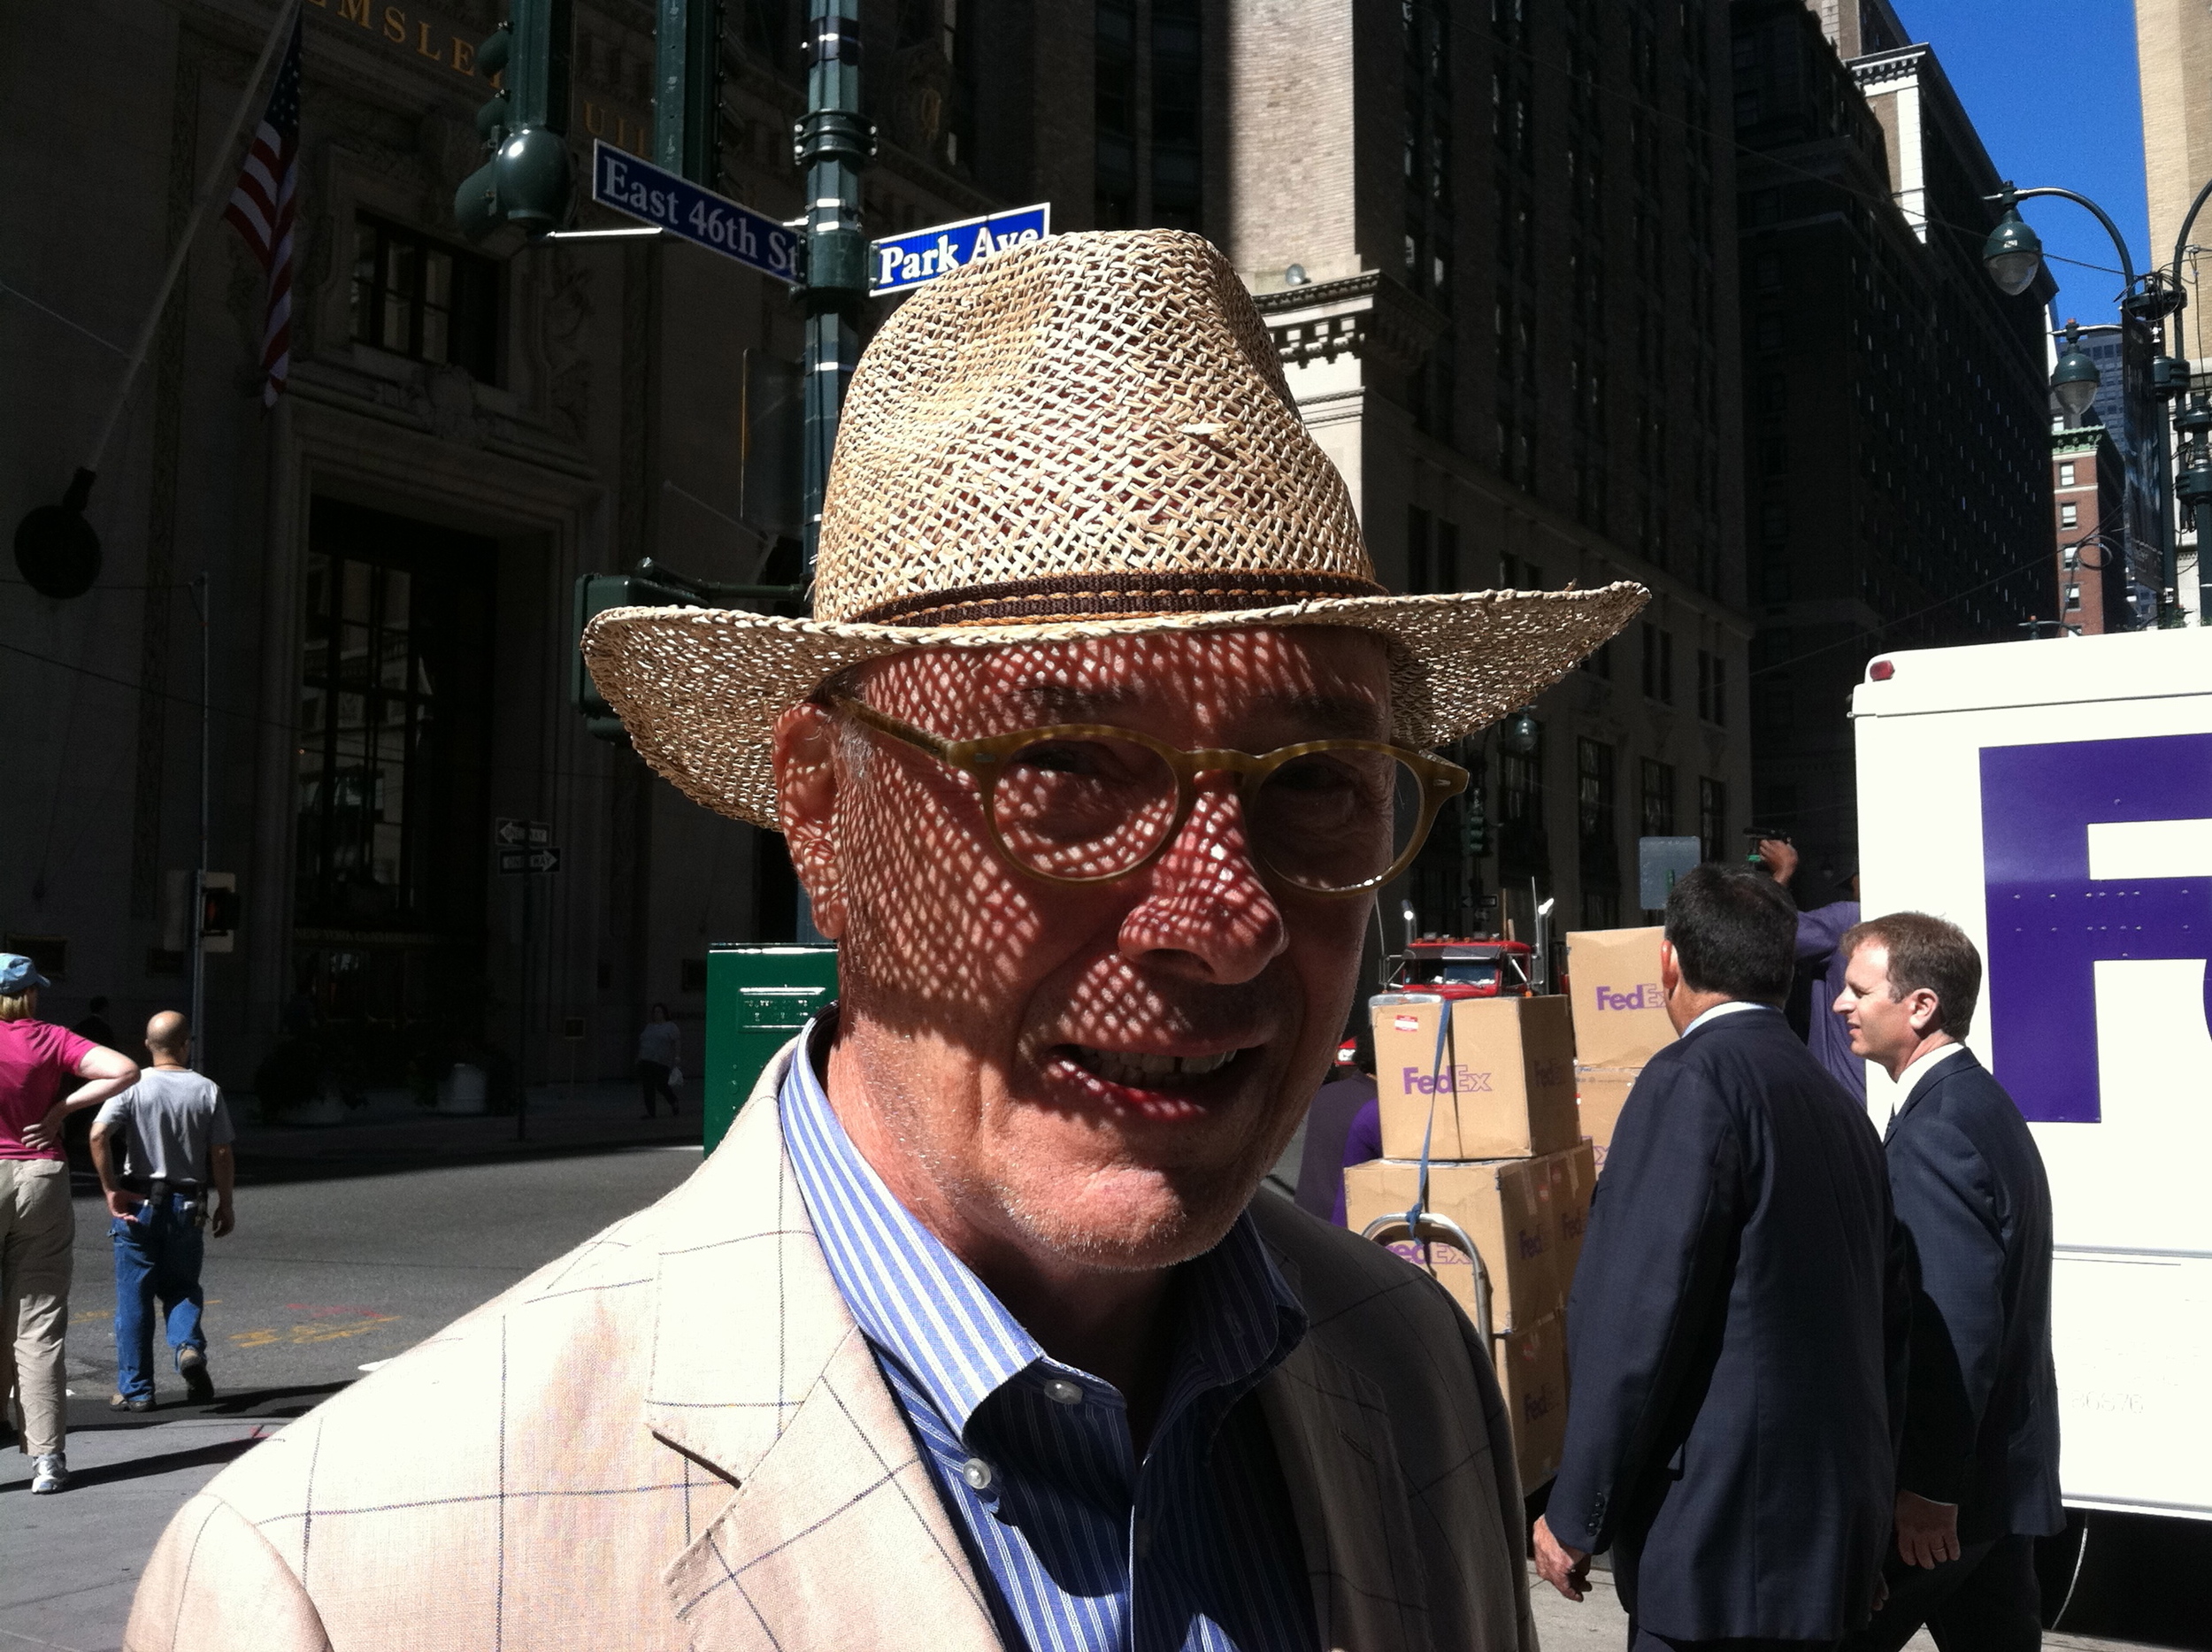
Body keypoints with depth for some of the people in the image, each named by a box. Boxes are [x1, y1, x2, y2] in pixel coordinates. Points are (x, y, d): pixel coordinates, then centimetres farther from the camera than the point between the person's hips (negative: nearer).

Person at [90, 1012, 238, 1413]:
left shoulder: (133, 1086, -5)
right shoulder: (206, 1090, -2)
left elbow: (99, 1134, -17)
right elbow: (221, 1154, -2)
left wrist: (110, 1189, -10)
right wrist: (225, 1204, 7)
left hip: (137, 1203, -1)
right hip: (187, 1204, 1)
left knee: (134, 1295, 7)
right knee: (181, 1288, 17)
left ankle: (135, 1389, 12)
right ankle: (189, 1346, -11)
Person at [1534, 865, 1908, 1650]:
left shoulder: (1695, 1081, -14)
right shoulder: (1837, 1102, 12)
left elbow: (1638, 1322, -19)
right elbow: (1887, 1317, 16)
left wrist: (1574, 1517, -12)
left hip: (1725, 1525, -9)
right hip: (1830, 1520, 9)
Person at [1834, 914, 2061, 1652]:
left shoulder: (1935, 1130, -22)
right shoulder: (1976, 1101, 10)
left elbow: (1957, 1326, -26)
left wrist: (1929, 1487, -21)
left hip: (1955, 1473, -9)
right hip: (2002, 1462, 9)